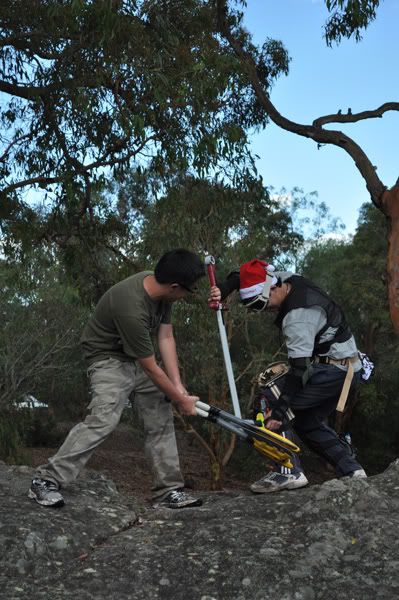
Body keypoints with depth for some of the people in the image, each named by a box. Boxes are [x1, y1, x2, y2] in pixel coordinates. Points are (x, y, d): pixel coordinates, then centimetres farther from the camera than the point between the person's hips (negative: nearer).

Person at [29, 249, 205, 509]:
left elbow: (166, 338, -6)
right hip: (110, 358, -8)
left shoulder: (160, 288, -12)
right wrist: (180, 400, -14)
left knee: (161, 419, 4)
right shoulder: (131, 308, -36)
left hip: (139, 356, 8)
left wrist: (178, 386, -12)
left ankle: (168, 490, 13)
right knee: (104, 419, -24)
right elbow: (152, 370, -26)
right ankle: (47, 479, -12)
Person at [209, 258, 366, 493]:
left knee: (272, 402, -12)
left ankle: (288, 471, -13)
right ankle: (351, 469, 16)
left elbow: (300, 366, -31)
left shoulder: (297, 315, -27)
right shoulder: (285, 279, -1)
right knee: (307, 422, 16)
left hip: (334, 370, -10)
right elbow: (247, 275, 13)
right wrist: (223, 289, -6)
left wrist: (280, 409, -31)